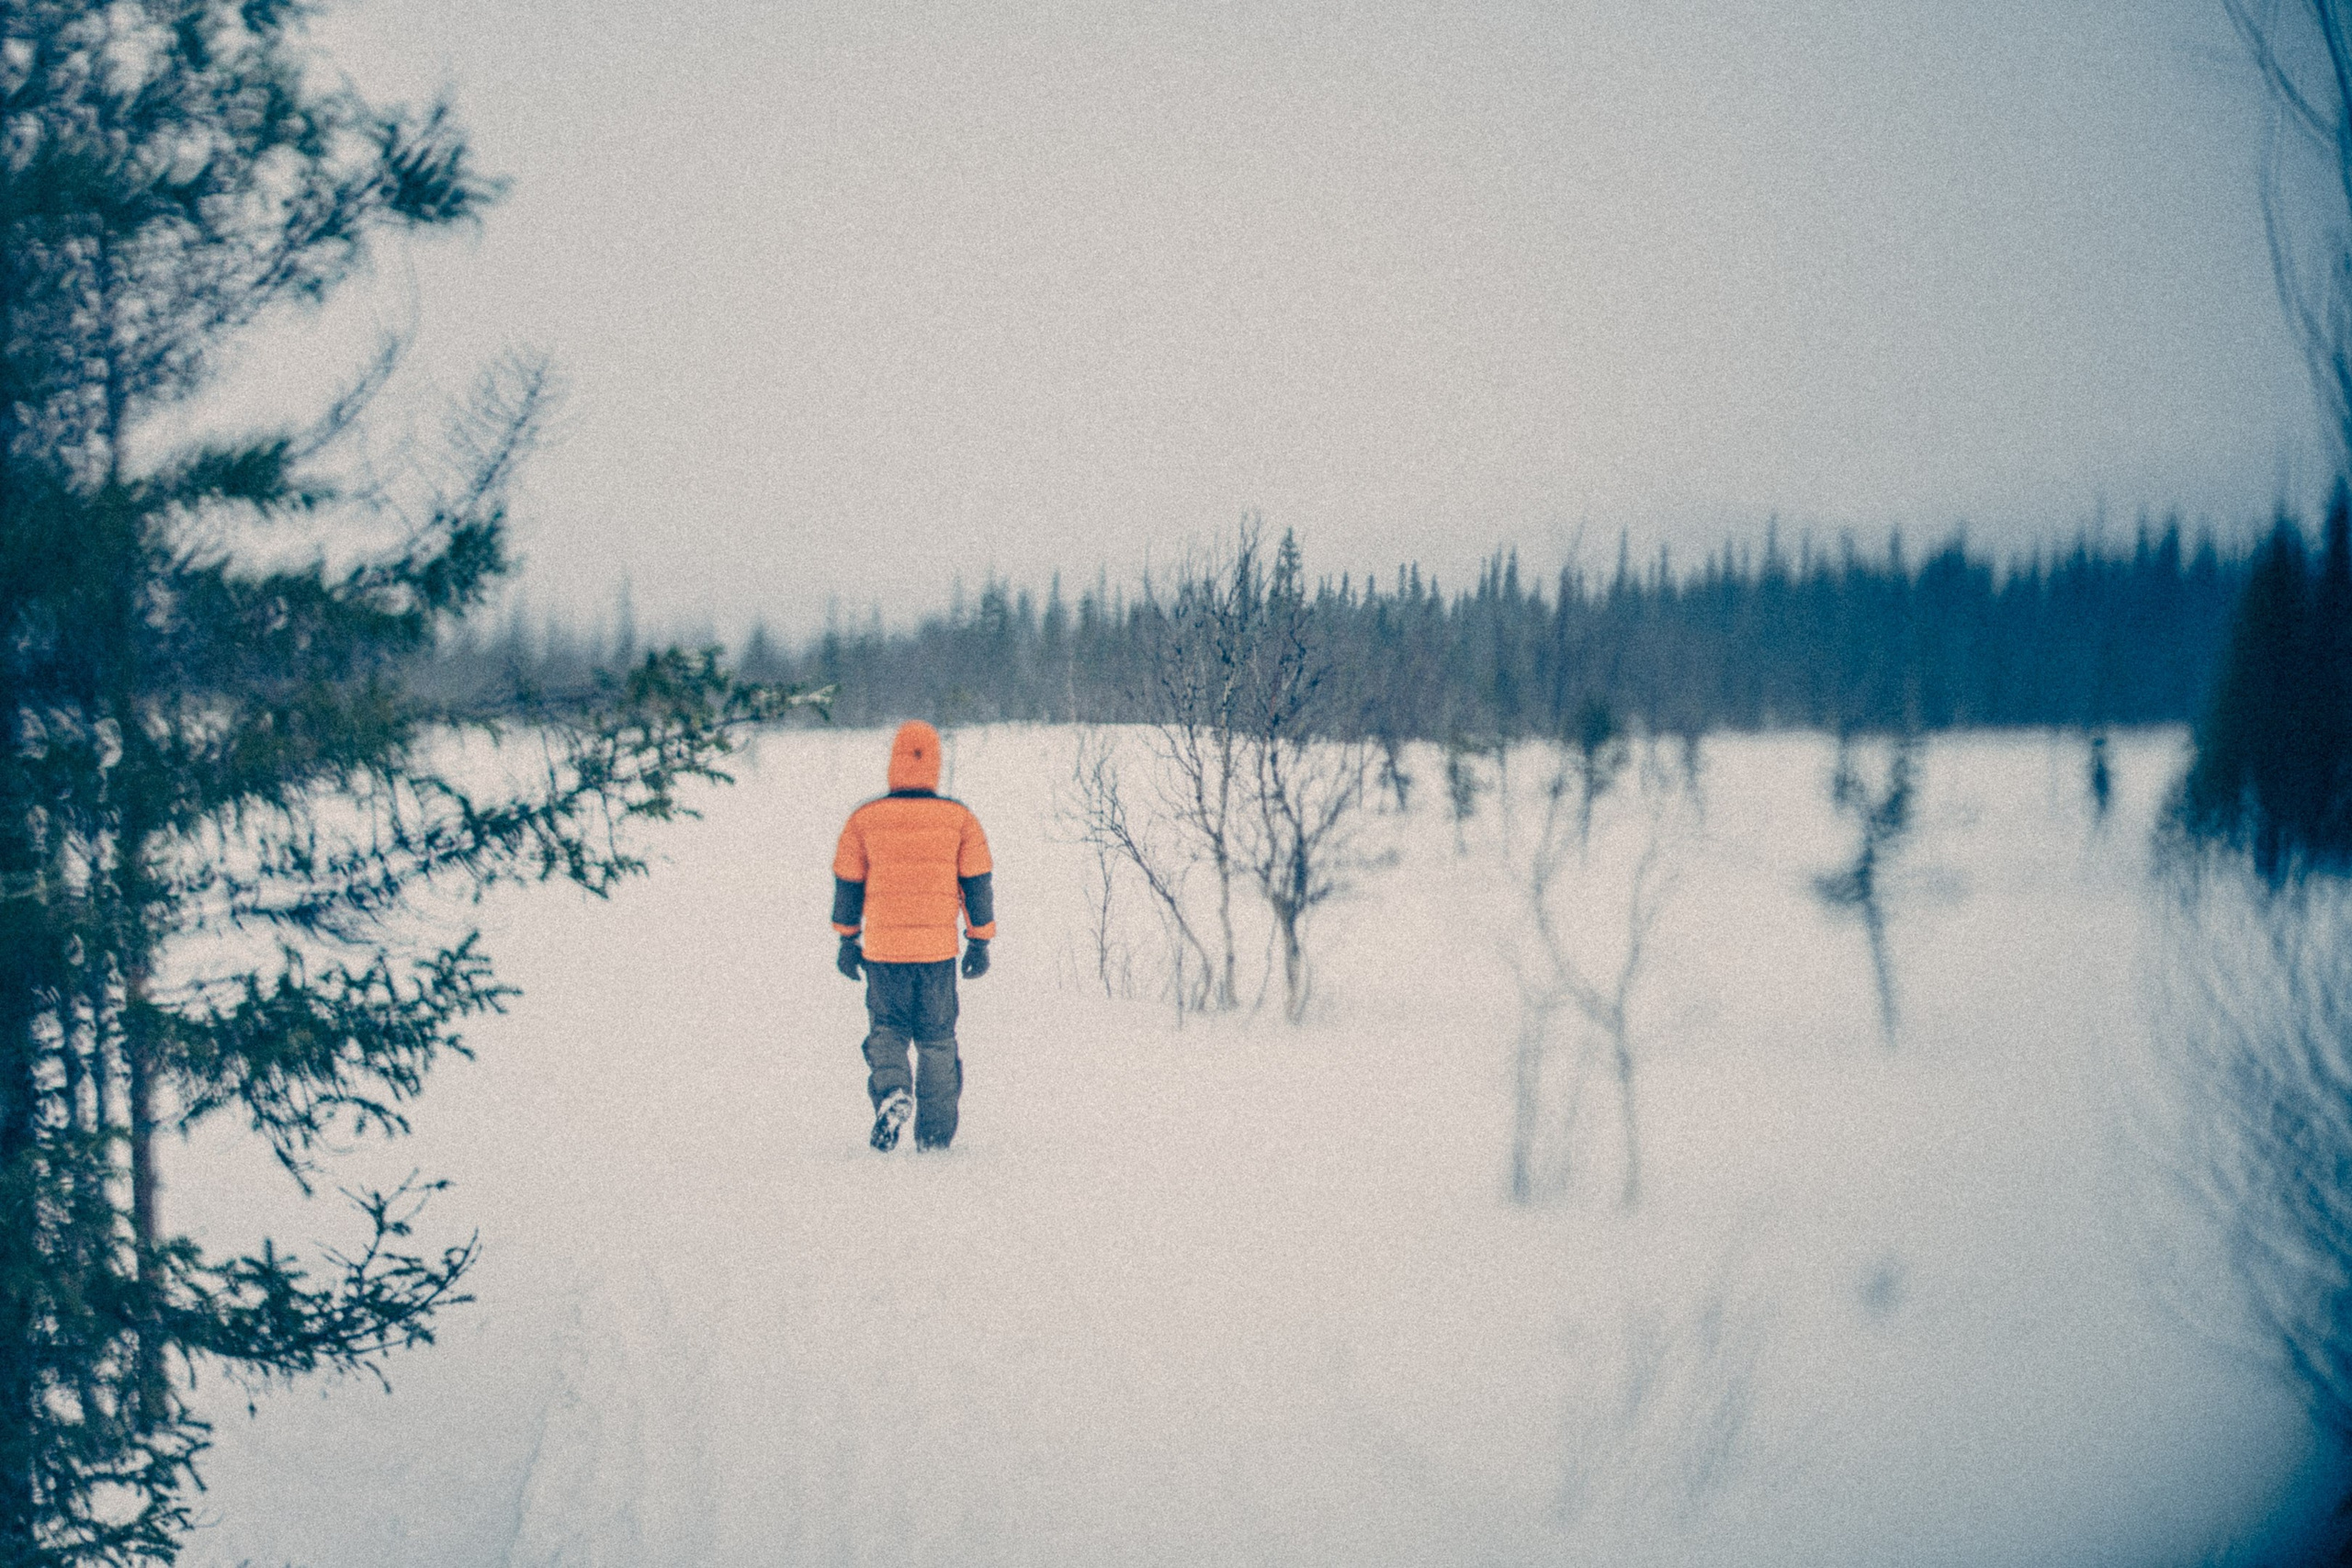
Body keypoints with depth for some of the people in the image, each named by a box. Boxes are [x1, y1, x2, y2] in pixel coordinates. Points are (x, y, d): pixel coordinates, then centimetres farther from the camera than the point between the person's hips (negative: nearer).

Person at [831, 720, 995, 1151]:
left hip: (882, 950, 0)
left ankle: (890, 1089, -12)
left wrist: (848, 941, 17)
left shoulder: (865, 819, -1)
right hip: (938, 951, 0)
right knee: (937, 1039, 13)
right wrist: (980, 943, 11)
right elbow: (977, 885, 2)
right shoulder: (959, 818, -2)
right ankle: (934, 1135, 15)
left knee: (887, 1027, 17)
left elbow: (847, 885, 6)